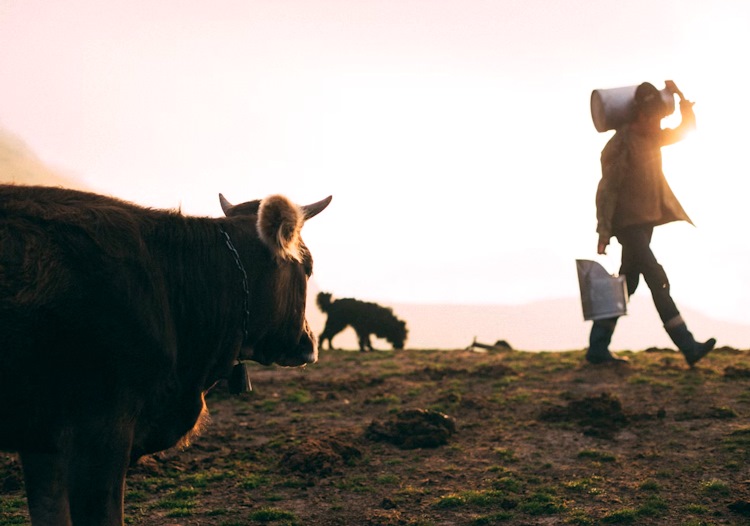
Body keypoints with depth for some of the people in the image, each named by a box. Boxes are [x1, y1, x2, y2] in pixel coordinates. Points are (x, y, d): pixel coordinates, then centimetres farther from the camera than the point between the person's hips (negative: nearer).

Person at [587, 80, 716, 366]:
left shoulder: (652, 139, 11)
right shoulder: (619, 145, -14)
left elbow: (687, 128, 21)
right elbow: (606, 189, -16)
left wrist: (681, 97, 7)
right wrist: (604, 231, -18)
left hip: (647, 221, 9)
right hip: (628, 224, -9)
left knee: (626, 285, 10)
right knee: (658, 281, -13)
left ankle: (597, 348, 14)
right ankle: (688, 347, -15)